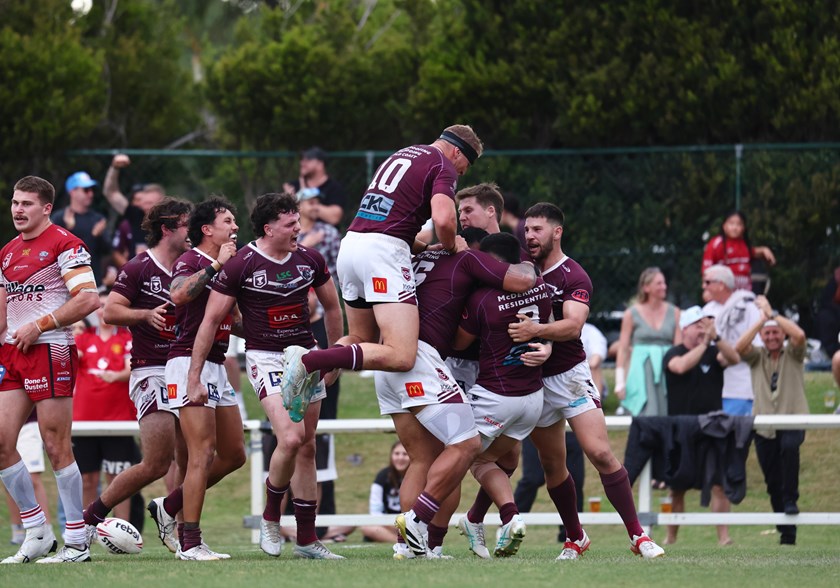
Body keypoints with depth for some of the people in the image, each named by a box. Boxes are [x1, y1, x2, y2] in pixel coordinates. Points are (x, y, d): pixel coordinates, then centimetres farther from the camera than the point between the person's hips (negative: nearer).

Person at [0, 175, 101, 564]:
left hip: (50, 353, -8)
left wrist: (39, 325, -16)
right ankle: (37, 533, 11)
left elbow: (89, 299, -15)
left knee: (56, 447, -7)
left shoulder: (64, 244, -7)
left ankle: (77, 542, 1)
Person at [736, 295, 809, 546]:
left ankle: (791, 500, -24)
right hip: (764, 426, 3)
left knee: (789, 447, -36)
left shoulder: (792, 354, 5)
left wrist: (772, 314, -13)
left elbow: (799, 335, -16)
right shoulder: (757, 356, 11)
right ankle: (787, 533, 14)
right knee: (773, 483, 3)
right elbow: (740, 347, -10)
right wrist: (762, 319, -11)